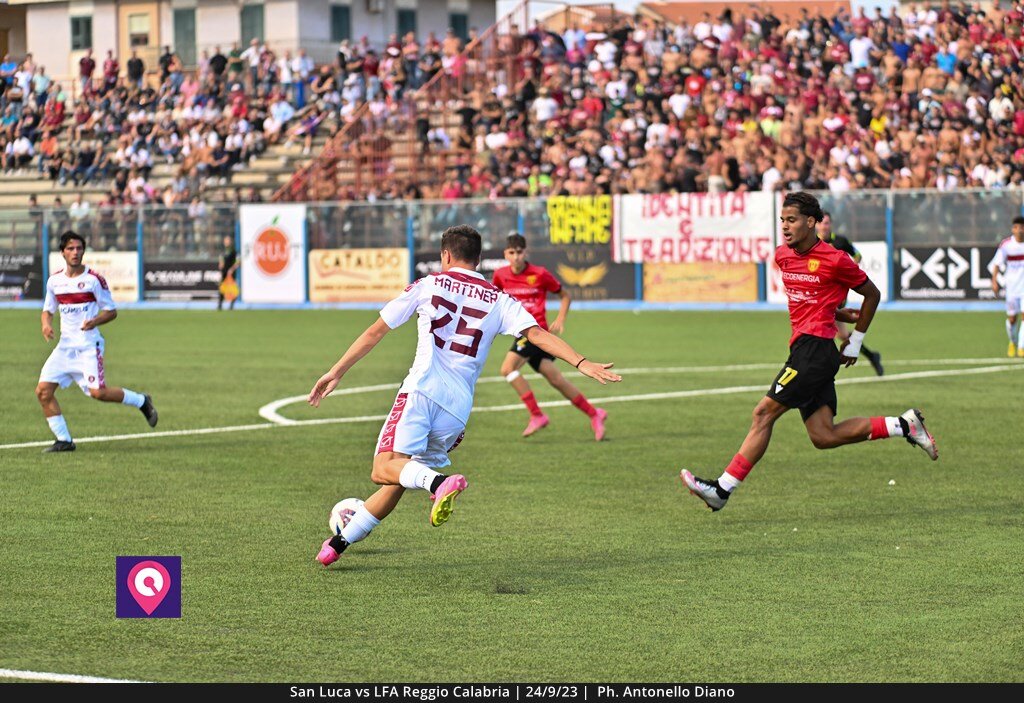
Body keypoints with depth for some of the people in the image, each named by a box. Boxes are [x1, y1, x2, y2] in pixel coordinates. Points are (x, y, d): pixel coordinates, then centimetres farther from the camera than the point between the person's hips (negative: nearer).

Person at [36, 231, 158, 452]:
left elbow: (111, 311, 0)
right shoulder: (54, 281, 7)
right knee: (43, 391, -7)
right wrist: (46, 324, -3)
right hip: (65, 345, 5)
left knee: (97, 391, -18)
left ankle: (142, 401, 8)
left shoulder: (94, 279, -6)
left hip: (88, 345, -5)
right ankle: (63, 440, 3)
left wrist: (95, 321, -19)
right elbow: (48, 310, 20)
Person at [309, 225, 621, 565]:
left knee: (385, 469, -19)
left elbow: (375, 332, 15)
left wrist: (336, 372, 21)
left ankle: (439, 483, -46)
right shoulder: (499, 301, 16)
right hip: (458, 409, 4)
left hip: (422, 391, -4)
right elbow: (537, 334, 1)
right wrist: (581, 362, -4)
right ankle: (339, 543, 19)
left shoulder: (427, 285, 13)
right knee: (397, 482, 16)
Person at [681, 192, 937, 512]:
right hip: (803, 348, 8)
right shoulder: (783, 256, 12)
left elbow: (872, 294, 4)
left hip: (816, 347, -8)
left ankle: (723, 489, -11)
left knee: (764, 413, -12)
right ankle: (904, 425, 15)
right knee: (823, 436, 3)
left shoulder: (834, 260, -8)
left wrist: (855, 343, 7)